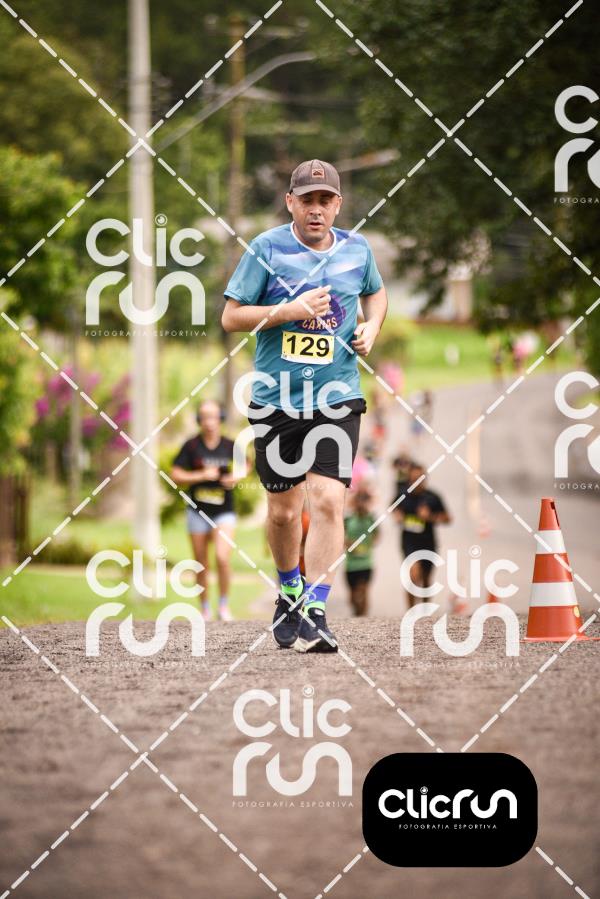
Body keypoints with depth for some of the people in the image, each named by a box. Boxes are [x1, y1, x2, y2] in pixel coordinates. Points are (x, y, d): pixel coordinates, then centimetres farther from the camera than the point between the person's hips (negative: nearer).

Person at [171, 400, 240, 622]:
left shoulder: (229, 446, -1)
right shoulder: (192, 446, -5)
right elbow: (175, 475, -6)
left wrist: (236, 477, -3)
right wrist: (202, 475, -16)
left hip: (223, 511, -1)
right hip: (198, 510, 1)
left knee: (222, 557, -18)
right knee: (201, 565, 8)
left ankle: (224, 605, -2)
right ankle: (204, 608, 22)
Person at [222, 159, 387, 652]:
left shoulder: (357, 249, 4)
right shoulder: (266, 249, -5)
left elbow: (376, 291, 25)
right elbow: (231, 317, -4)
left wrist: (371, 327, 5)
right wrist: (290, 311, -17)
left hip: (338, 398, 0)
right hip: (277, 399, 0)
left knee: (328, 500, -16)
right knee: (283, 510, 10)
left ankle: (314, 612, -15)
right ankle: (289, 590, 37)